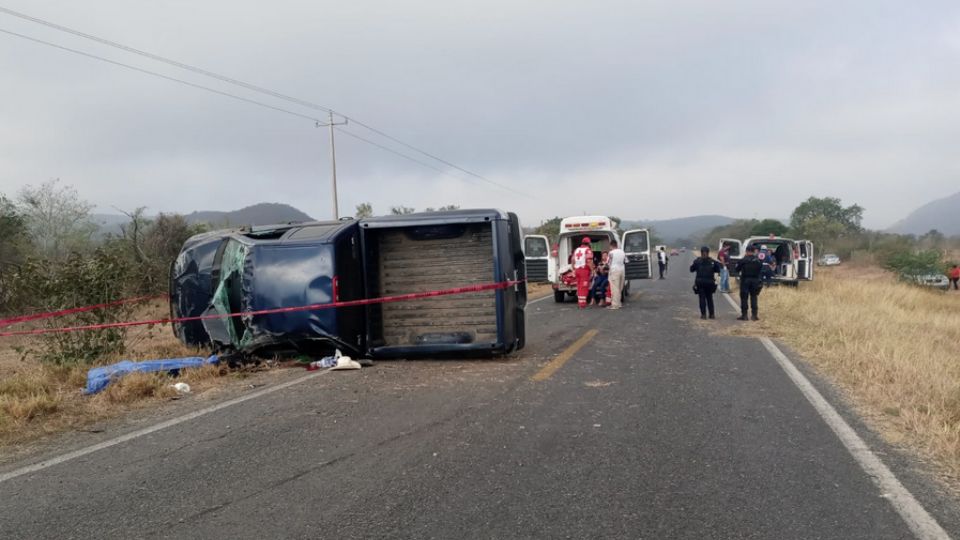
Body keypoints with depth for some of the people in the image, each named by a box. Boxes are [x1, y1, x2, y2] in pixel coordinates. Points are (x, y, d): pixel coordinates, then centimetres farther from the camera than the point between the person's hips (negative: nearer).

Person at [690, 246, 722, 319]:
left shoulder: (697, 261, -5)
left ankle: (703, 314, -1)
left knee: (702, 298, 4)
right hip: (710, 282, 1)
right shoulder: (712, 261, -3)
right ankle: (712, 314, 12)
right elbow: (718, 270, 1)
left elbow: (691, 269, 2)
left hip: (700, 282, -1)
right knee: (709, 298, 13)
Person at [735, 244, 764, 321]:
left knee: (744, 298, 3)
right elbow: (761, 270, 5)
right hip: (755, 280, 3)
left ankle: (744, 315, 2)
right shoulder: (758, 260, 0)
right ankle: (754, 315, 7)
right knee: (753, 297, 9)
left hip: (745, 280, -3)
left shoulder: (743, 260, -10)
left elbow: (737, 269, -2)